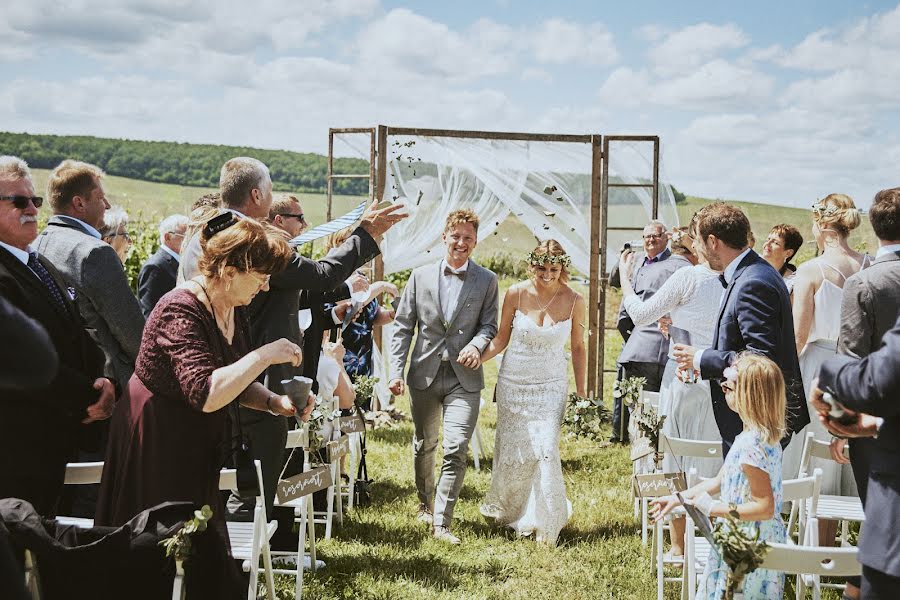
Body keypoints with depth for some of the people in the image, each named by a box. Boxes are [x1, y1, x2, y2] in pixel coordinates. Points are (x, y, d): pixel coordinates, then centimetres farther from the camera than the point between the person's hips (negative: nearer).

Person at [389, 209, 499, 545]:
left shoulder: (486, 281, 2)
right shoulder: (421, 277, 4)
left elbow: (489, 324, 3)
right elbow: (402, 326, 4)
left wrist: (477, 344, -19)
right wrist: (396, 372, -4)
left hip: (464, 378, -2)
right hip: (424, 375, 2)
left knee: (455, 451, -11)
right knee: (424, 445, 18)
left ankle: (442, 522, -4)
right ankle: (425, 503, 41)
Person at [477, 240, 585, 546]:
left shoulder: (573, 300, -6)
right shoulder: (516, 294, -7)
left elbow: (578, 348, 4)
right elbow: (501, 338, 2)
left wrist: (581, 392, 5)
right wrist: (477, 358, -15)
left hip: (551, 385, -1)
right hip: (514, 382, 1)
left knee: (546, 451, -12)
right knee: (512, 449, 10)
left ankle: (545, 525, 2)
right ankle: (507, 510, 38)